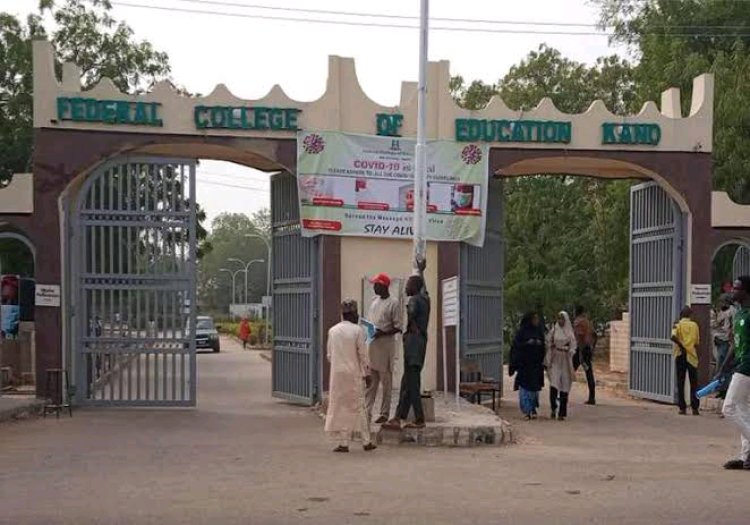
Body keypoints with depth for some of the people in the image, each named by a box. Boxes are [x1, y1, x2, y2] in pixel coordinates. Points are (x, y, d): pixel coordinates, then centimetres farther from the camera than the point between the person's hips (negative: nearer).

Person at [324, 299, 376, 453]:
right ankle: (366, 441, 11)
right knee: (358, 407, 7)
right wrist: (367, 372, 3)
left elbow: (330, 355, 8)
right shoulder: (357, 330, -8)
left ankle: (342, 442, 4)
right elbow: (363, 354, -6)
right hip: (354, 373, -2)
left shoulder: (332, 331, 3)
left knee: (339, 407, 7)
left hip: (337, 373, 2)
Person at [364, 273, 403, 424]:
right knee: (370, 381, 6)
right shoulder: (374, 300, 14)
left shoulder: (393, 303, -8)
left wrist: (383, 333, -22)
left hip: (385, 345, -7)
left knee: (386, 381, 0)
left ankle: (384, 413, 5)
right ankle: (367, 411, 8)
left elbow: (398, 327, -11)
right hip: (371, 345, 7)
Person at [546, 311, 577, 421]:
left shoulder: (570, 333, 5)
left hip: (565, 360, 0)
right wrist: (548, 361, -2)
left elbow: (573, 347, 3)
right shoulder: (553, 331, 4)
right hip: (555, 359, 0)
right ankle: (553, 408, 3)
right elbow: (548, 345, 5)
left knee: (564, 386, 0)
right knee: (554, 383, -14)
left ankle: (562, 413, 4)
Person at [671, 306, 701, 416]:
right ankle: (695, 408, -1)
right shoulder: (694, 325, 4)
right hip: (692, 357, 0)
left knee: (680, 383, 4)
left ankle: (682, 408, 2)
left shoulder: (678, 325, 0)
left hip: (680, 356, 0)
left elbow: (673, 337, -19)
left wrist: (681, 345, -8)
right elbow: (697, 342, 7)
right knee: (693, 384, 4)